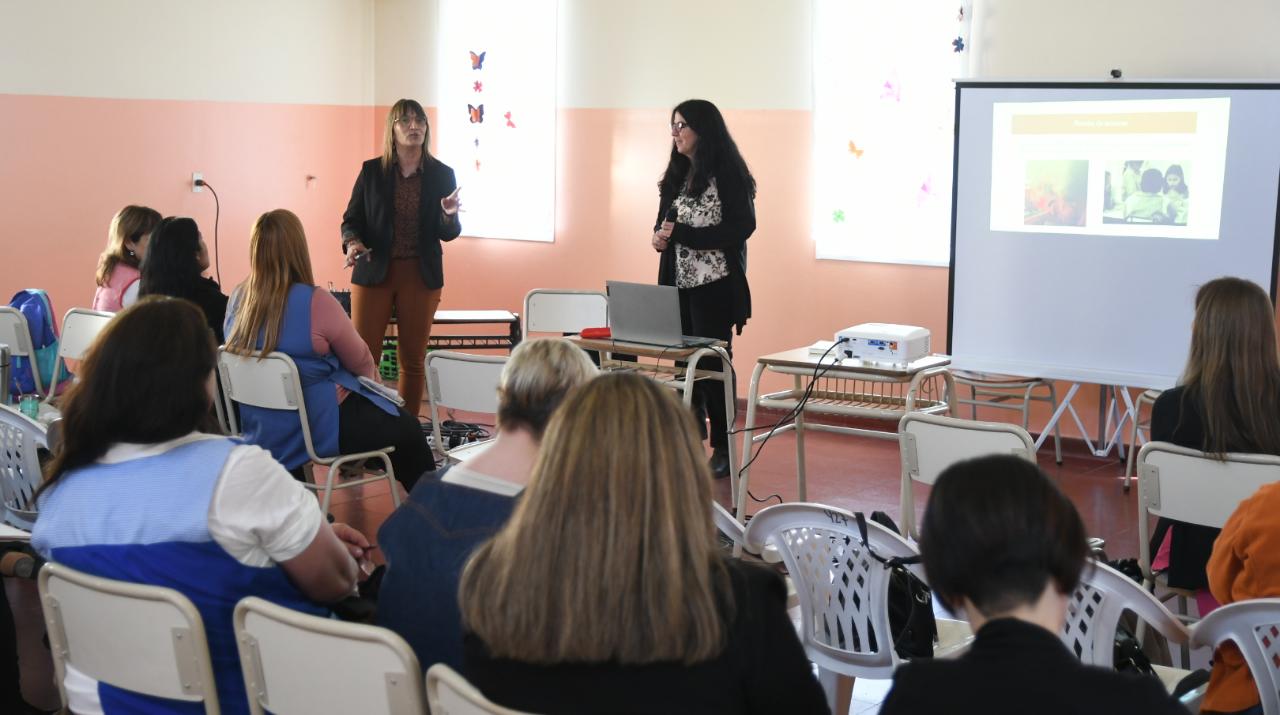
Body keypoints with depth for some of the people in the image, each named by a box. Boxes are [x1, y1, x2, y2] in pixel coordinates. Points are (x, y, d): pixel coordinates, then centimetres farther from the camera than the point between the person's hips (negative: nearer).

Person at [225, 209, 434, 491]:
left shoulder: (239, 299, -6)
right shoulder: (316, 302, -24)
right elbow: (360, 362, -9)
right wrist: (373, 378, 14)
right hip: (317, 429, -7)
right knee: (406, 425, 16)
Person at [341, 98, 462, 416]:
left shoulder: (442, 175, 3)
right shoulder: (371, 171, 2)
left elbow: (448, 234, 4)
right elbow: (351, 219, 6)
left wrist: (449, 216, -18)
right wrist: (352, 242, -16)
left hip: (421, 276, 1)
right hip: (373, 273, -1)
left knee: (413, 360, 7)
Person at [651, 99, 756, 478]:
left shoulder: (727, 174, -8)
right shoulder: (679, 175, 16)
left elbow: (740, 228, -15)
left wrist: (682, 233, -17)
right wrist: (660, 236, -3)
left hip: (714, 286, -7)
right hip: (680, 284, 7)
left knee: (713, 363, -4)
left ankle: (723, 448, 4)